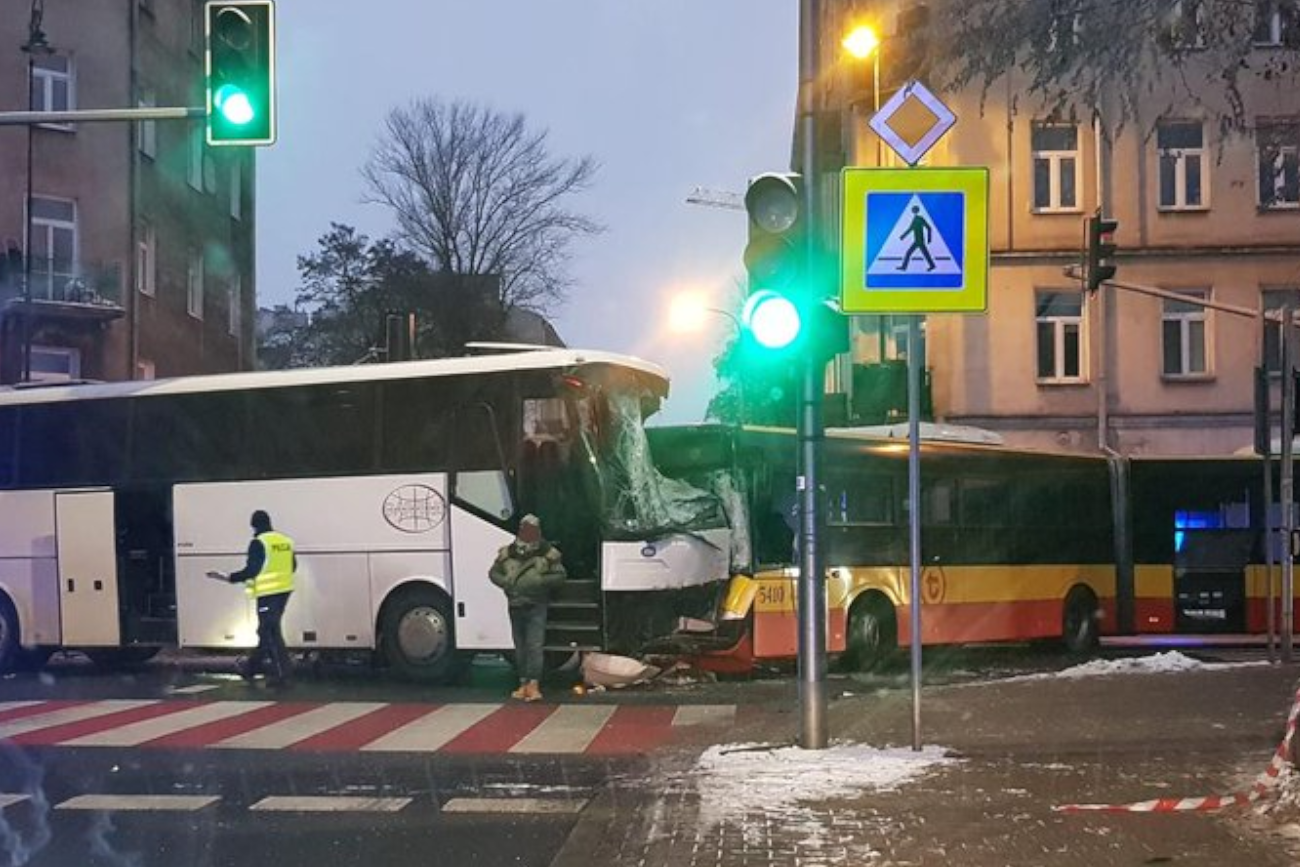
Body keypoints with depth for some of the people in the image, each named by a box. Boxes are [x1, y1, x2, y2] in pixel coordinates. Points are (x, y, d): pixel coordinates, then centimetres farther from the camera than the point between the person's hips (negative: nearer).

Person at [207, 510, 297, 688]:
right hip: (283, 591, 8)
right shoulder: (285, 541, 8)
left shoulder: (258, 543, -14)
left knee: (271, 634, -3)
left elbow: (251, 570, -18)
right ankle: (252, 667, 31)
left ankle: (281, 675, -5)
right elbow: (292, 566, 14)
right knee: (266, 631, 18)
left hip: (267, 593, -8)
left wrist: (227, 578, -11)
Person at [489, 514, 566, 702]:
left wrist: (541, 581, -18)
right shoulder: (508, 553, 1)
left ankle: (533, 686, -16)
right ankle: (523, 684, 18)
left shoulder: (546, 553, -6)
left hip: (536, 607, -4)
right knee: (520, 647, 10)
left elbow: (560, 575, -3)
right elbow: (493, 572, 10)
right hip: (516, 607, 4)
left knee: (534, 645, -12)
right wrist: (505, 582, -10)